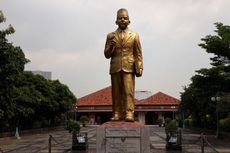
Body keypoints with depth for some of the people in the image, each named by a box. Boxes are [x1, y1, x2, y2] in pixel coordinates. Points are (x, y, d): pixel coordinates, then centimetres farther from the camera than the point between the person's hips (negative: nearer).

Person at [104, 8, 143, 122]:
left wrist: (139, 68, -4)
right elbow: (107, 55, 13)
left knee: (129, 91, -10)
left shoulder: (134, 36, 12)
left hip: (129, 68, -2)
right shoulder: (110, 36, 14)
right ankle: (117, 114, 4)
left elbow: (138, 54, 8)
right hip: (115, 68, 2)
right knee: (116, 92, 1)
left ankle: (129, 114, -11)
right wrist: (111, 47, -8)